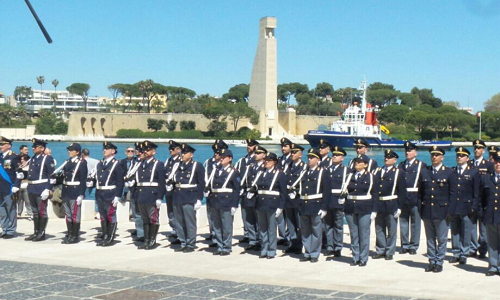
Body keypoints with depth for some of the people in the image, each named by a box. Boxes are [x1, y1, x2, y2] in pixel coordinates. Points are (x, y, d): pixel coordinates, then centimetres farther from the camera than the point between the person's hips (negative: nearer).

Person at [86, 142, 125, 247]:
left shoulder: (117, 164, -7)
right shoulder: (99, 164, 14)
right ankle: (104, 237, 21)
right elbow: (95, 176, 19)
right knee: (103, 217, 13)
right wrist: (91, 181, -4)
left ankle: (110, 238, 6)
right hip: (99, 195, 7)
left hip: (110, 196, -7)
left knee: (111, 216, 0)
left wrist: (117, 196, -16)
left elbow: (120, 182, -11)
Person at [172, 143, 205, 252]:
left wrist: (199, 199, -11)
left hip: (189, 199, -6)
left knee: (190, 223, -2)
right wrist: (174, 196, 12)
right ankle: (183, 243, 19)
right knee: (179, 223, 10)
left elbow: (201, 184, -6)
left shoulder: (197, 166, -3)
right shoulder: (179, 166, 16)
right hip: (178, 198, 7)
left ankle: (190, 245, 6)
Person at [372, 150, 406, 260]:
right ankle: (380, 251, 22)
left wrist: (399, 207, -10)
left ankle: (390, 252, 13)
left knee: (391, 230, 4)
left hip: (391, 205, -4)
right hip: (378, 205, 4)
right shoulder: (378, 171, 12)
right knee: (379, 229, 11)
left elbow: (402, 191, -4)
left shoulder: (399, 172, -1)